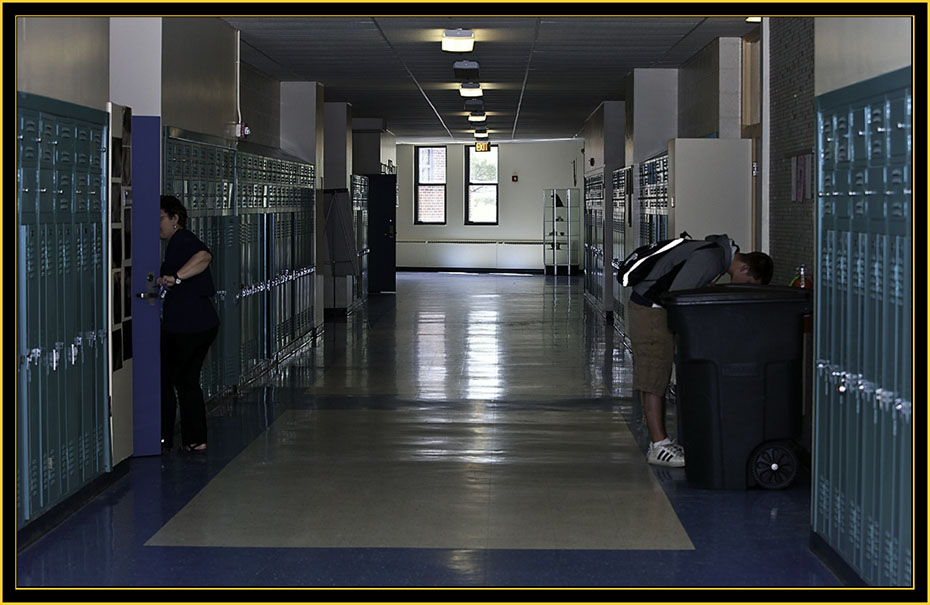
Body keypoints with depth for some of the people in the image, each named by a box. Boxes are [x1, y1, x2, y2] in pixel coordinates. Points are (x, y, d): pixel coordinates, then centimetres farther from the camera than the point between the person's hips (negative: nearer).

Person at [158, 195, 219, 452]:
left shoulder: (181, 240, -13)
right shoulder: (183, 241, 19)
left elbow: (204, 255, -33)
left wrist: (175, 277, -38)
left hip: (183, 326, -10)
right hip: (206, 323, 10)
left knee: (165, 381, 2)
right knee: (188, 380, 15)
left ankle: (163, 438, 10)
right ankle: (196, 439, 17)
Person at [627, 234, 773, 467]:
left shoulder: (719, 251, 10)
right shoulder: (710, 259, -22)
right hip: (650, 309, -10)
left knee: (655, 379, 12)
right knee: (654, 379, -7)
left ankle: (660, 441, 17)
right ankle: (658, 447, -5)